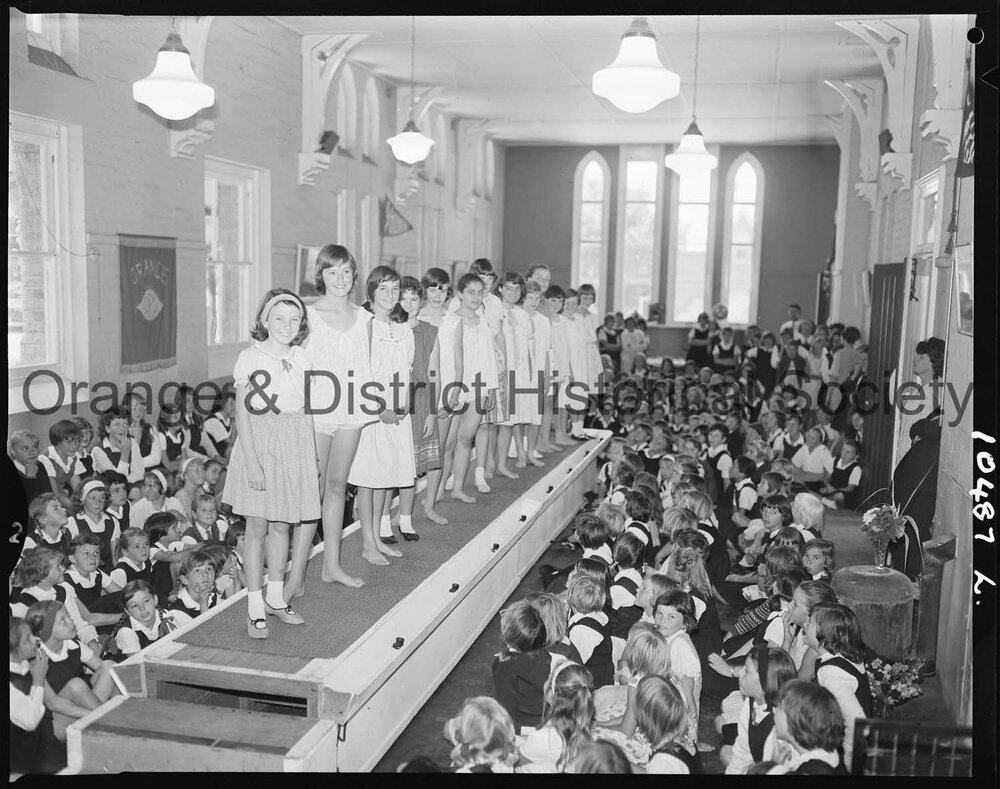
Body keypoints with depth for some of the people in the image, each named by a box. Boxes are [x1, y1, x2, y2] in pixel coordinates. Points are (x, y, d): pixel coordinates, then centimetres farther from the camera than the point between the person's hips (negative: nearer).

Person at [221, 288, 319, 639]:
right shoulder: (249, 357, -7)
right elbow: (242, 414, -9)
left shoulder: (300, 357, 7)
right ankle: (255, 608, 10)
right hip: (259, 444, -4)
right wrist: (252, 462, -16)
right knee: (257, 528, 3)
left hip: (294, 449, 4)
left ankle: (276, 597, 26)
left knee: (281, 526, 13)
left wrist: (312, 456, 10)